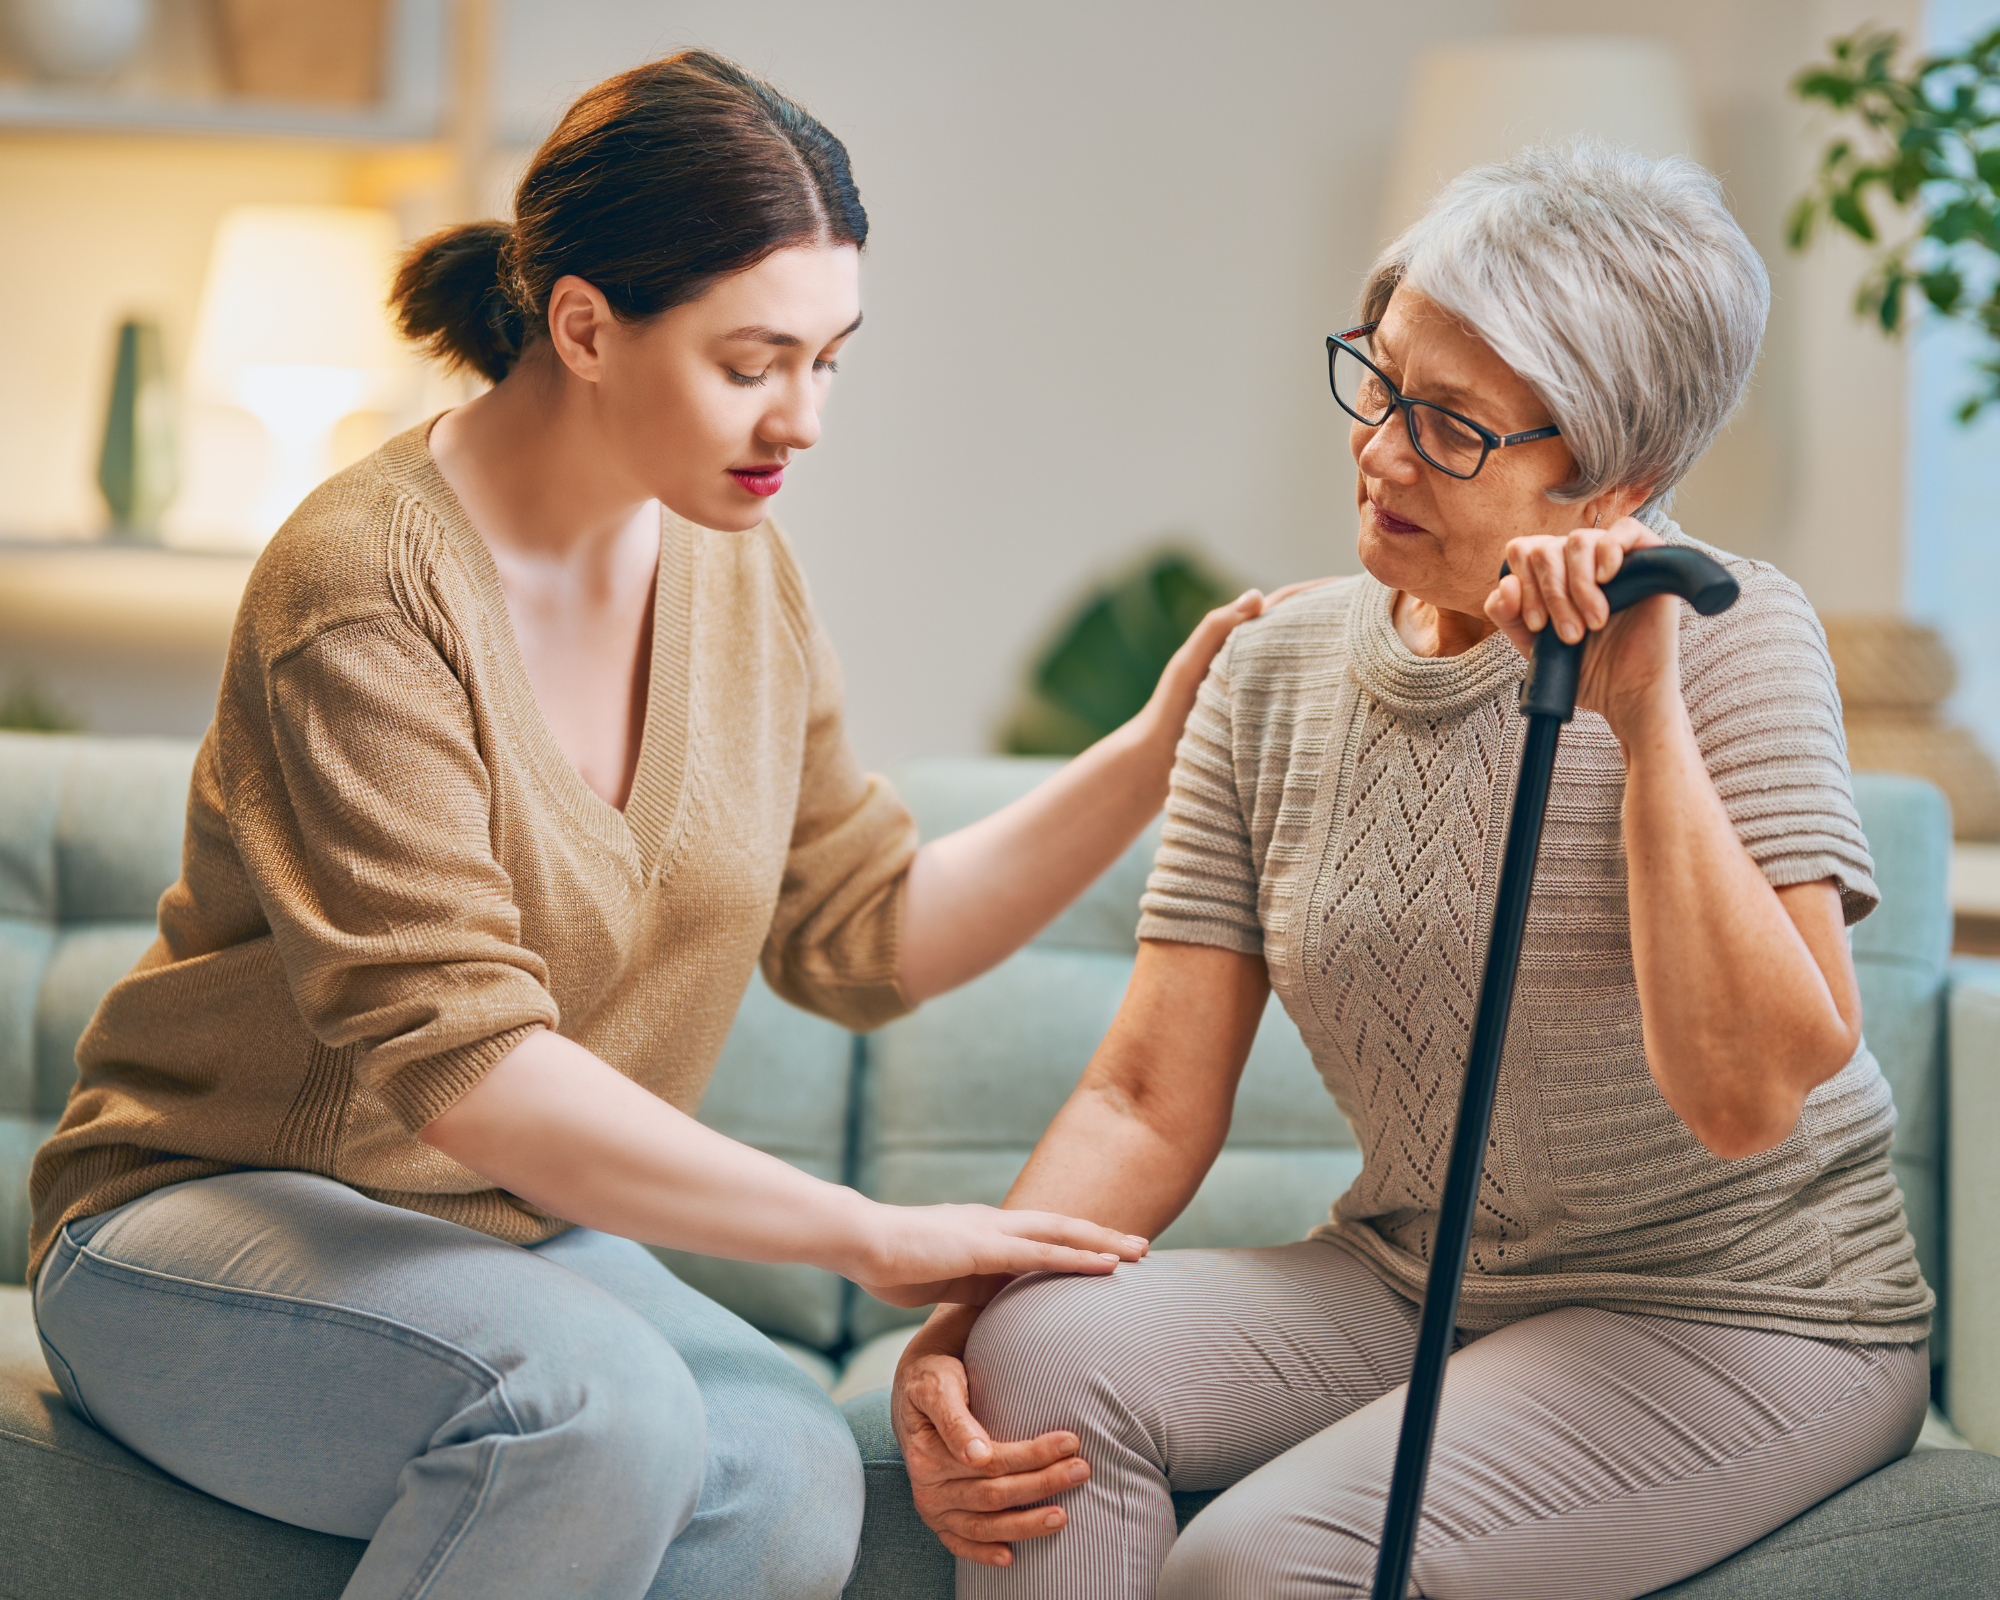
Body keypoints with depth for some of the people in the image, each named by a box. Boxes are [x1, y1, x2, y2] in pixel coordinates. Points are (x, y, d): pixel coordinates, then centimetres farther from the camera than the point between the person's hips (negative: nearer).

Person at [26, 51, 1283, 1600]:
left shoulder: (741, 573, 4)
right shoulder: (368, 580, -20)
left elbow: (864, 935, 9)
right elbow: (457, 1060, -27)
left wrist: (1154, 753, -1)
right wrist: (863, 1232, -24)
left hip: (519, 1237, 6)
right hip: (210, 1221, -5)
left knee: (792, 1476, -27)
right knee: (599, 1404, -36)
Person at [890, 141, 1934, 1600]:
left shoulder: (1728, 635, -13)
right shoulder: (1274, 675, 2)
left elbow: (1748, 1096, -25)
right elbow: (1150, 1103, -1)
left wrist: (1645, 719, -30)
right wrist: (955, 1321, -18)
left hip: (1736, 1316, -5)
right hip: (1407, 1285, 5)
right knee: (1041, 1356, -23)